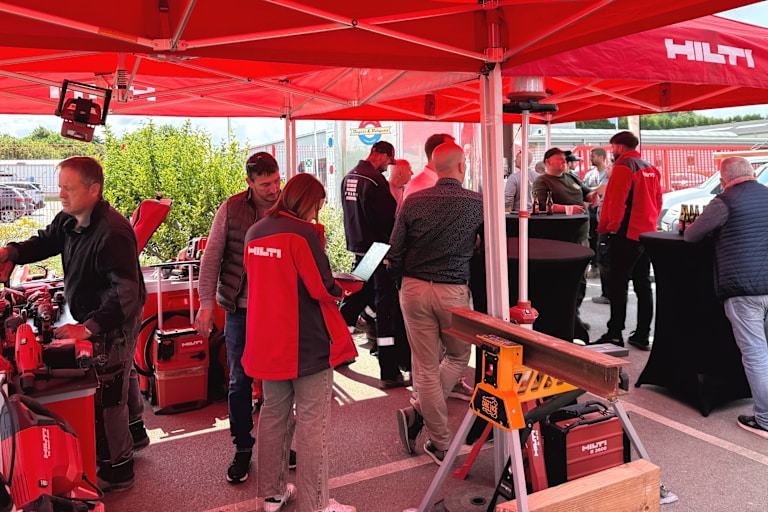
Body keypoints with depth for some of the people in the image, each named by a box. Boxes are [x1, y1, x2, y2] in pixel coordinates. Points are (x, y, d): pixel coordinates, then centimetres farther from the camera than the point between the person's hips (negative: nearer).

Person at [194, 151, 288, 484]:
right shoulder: (231, 210, -4)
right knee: (240, 381, 9)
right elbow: (211, 258, -1)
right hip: (240, 310, 0)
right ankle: (243, 448, 25)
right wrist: (206, 304, -6)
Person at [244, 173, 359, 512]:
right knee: (312, 421, 3)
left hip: (267, 341, 7)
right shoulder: (303, 233, -15)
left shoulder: (255, 232, 7)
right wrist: (342, 291, 4)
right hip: (307, 343, -7)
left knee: (273, 413, 18)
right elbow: (322, 289, -16)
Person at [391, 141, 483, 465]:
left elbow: (395, 251, -1)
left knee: (426, 367, 8)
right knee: (458, 358, 20)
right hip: (454, 292, -1)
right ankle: (417, 413, 7)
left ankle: (441, 445, 14)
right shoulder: (477, 203, -5)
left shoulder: (413, 201, -3)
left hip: (414, 289, 2)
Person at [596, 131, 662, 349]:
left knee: (617, 284, -3)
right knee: (643, 285, 10)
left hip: (626, 235, -8)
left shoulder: (623, 167, -11)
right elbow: (658, 201, 16)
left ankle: (615, 334, -1)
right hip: (646, 233, 8)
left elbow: (615, 202, -17)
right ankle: (642, 335, 15)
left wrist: (606, 227, -9)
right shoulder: (651, 169, 14)